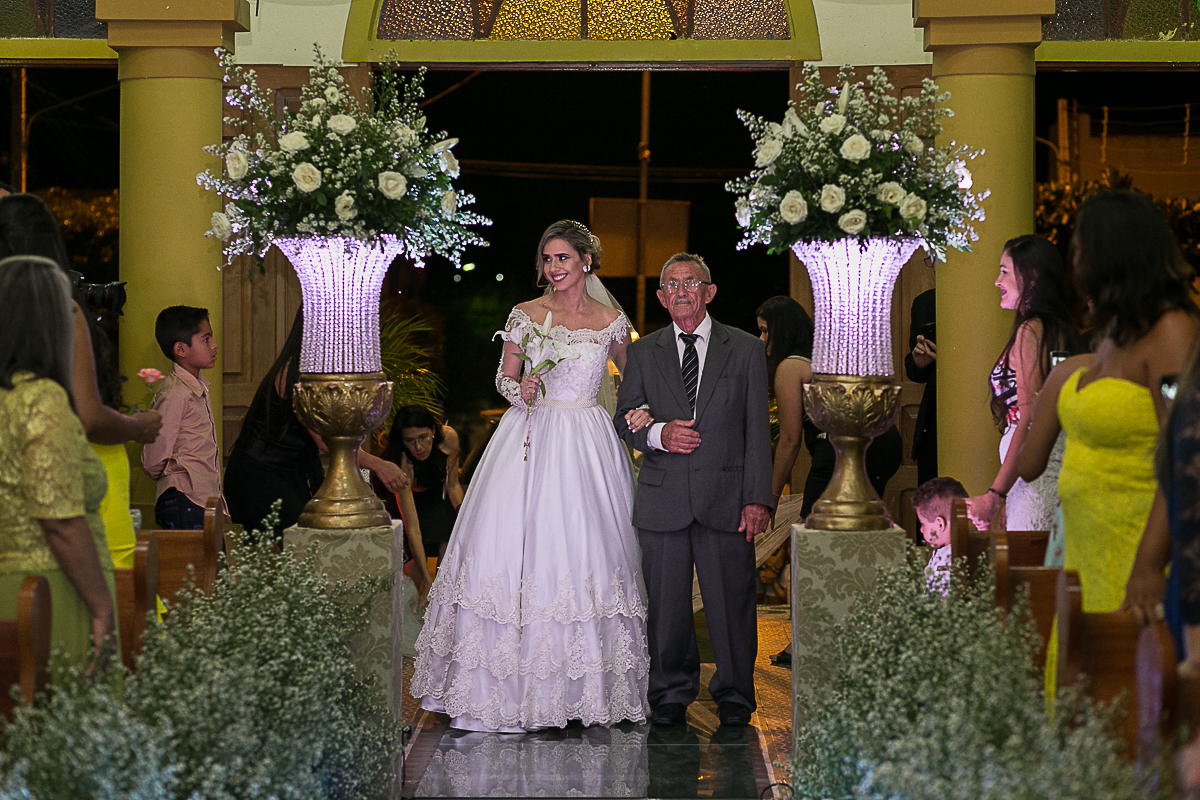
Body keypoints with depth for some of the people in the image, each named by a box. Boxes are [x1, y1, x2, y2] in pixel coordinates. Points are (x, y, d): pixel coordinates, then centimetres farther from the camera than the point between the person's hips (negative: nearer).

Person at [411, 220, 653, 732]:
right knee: (511, 545, -8)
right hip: (530, 438, 0)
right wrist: (519, 390, -10)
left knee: (582, 549, -5)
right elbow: (503, 376, 11)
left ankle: (584, 685, 5)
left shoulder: (611, 322, 5)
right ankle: (506, 688, -2)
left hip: (585, 446, 0)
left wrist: (640, 409, 1)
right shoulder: (525, 315, 4)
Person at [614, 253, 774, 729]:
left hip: (726, 498, -1)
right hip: (662, 498, 2)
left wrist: (758, 498, -5)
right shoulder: (644, 353, 12)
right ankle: (671, 696, 16)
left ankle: (734, 700, 11)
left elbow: (757, 430, 3)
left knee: (731, 603, -1)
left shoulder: (745, 350, 7)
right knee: (666, 605, 4)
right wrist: (658, 434, -9)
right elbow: (624, 420, 13)